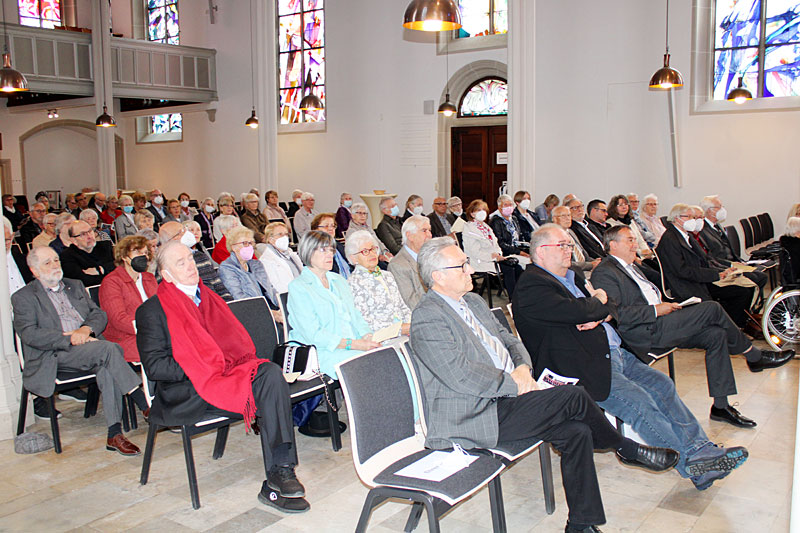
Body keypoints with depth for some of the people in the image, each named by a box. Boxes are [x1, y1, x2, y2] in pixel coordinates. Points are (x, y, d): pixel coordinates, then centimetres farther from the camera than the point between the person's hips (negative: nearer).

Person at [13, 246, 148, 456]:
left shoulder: (75, 286, 25)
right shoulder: (23, 297, 9)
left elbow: (99, 314, 15)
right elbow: (29, 334, -7)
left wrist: (86, 329, -8)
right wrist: (70, 339, -18)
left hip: (90, 343, 4)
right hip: (53, 356, -4)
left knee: (107, 367, -31)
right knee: (107, 348, -31)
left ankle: (114, 434, -32)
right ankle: (147, 406, -30)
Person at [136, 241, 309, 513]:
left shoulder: (211, 298, 25)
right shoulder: (152, 310, 6)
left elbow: (239, 341, 23)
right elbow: (154, 366, -5)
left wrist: (246, 365, 0)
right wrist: (200, 370, -15)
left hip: (231, 371, 5)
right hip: (188, 393, -5)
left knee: (271, 373, -29)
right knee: (270, 400, -29)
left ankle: (280, 471, -30)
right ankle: (276, 482, -19)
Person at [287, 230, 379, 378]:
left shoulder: (338, 280, 22)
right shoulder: (298, 287, -2)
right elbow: (313, 334, -11)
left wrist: (367, 336, -4)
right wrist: (353, 344, -18)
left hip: (357, 345, 7)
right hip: (325, 353, -6)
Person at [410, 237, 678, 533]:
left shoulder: (473, 301, 16)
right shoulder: (426, 317, -13)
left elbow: (508, 339, 20)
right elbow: (461, 375, -20)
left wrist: (522, 368, -1)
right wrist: (513, 384, -15)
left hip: (505, 397, 9)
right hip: (475, 418, -9)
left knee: (576, 431, -9)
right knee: (574, 397, -17)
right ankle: (628, 449, 9)